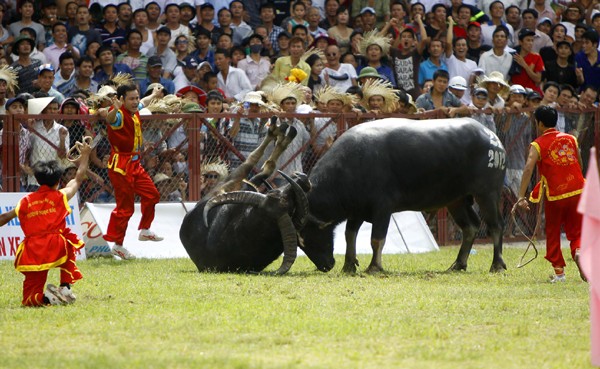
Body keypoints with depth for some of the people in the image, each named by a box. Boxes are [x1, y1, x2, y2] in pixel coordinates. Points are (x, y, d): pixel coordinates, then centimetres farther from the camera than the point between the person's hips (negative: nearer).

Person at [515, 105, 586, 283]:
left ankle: (559, 271, 15)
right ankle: (579, 250, -18)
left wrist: (521, 197, -18)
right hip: (577, 192, 3)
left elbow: (528, 169, -15)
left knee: (553, 234, 15)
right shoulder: (571, 139, 9)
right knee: (576, 232, 13)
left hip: (555, 196, -3)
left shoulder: (538, 145, -2)